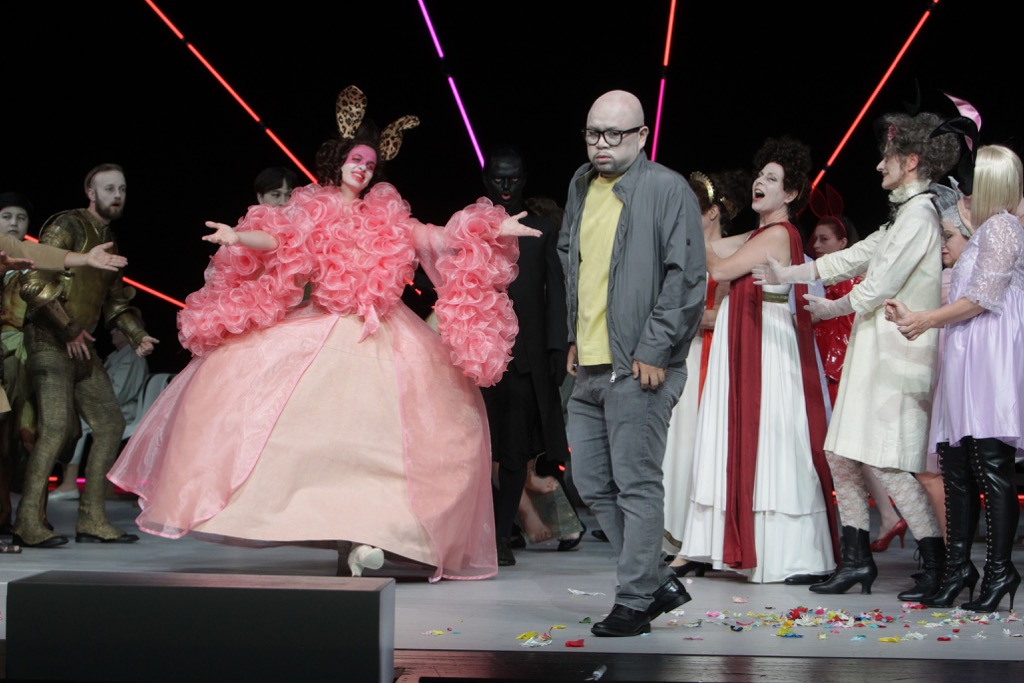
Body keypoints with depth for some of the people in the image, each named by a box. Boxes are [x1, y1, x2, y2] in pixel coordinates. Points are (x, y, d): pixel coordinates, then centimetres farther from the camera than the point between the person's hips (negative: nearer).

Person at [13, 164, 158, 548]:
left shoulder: (108, 239, 17)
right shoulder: (66, 228, -9)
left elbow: (114, 298, 25)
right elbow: (34, 285, -18)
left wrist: (136, 335, 9)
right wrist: (68, 330, -16)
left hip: (82, 344, 9)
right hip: (50, 342, -9)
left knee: (110, 424, 4)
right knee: (57, 427, -19)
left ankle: (92, 521, 8)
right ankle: (29, 523, -16)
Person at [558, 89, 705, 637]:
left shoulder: (667, 189, -9)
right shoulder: (582, 185, 13)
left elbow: (687, 278, -12)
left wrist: (654, 352, -15)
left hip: (640, 367, -8)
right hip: (588, 365, 8)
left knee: (636, 486, -3)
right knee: (592, 484, 11)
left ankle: (634, 603, 7)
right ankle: (659, 582, 23)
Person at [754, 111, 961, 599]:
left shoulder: (920, 214, -12)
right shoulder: (901, 217, 19)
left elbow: (883, 283, -14)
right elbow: (855, 257, 22)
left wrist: (834, 308, 2)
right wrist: (786, 275, 20)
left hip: (897, 355, -10)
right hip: (873, 353, 10)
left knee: (888, 463, -12)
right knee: (842, 455, 10)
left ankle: (937, 565, -5)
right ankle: (857, 560, 16)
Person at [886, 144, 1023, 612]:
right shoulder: (985, 231, 24)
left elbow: (984, 298, -13)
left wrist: (927, 320, -7)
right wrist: (917, 318, 14)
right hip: (966, 363, 10)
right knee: (957, 469, 7)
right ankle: (958, 566, 11)